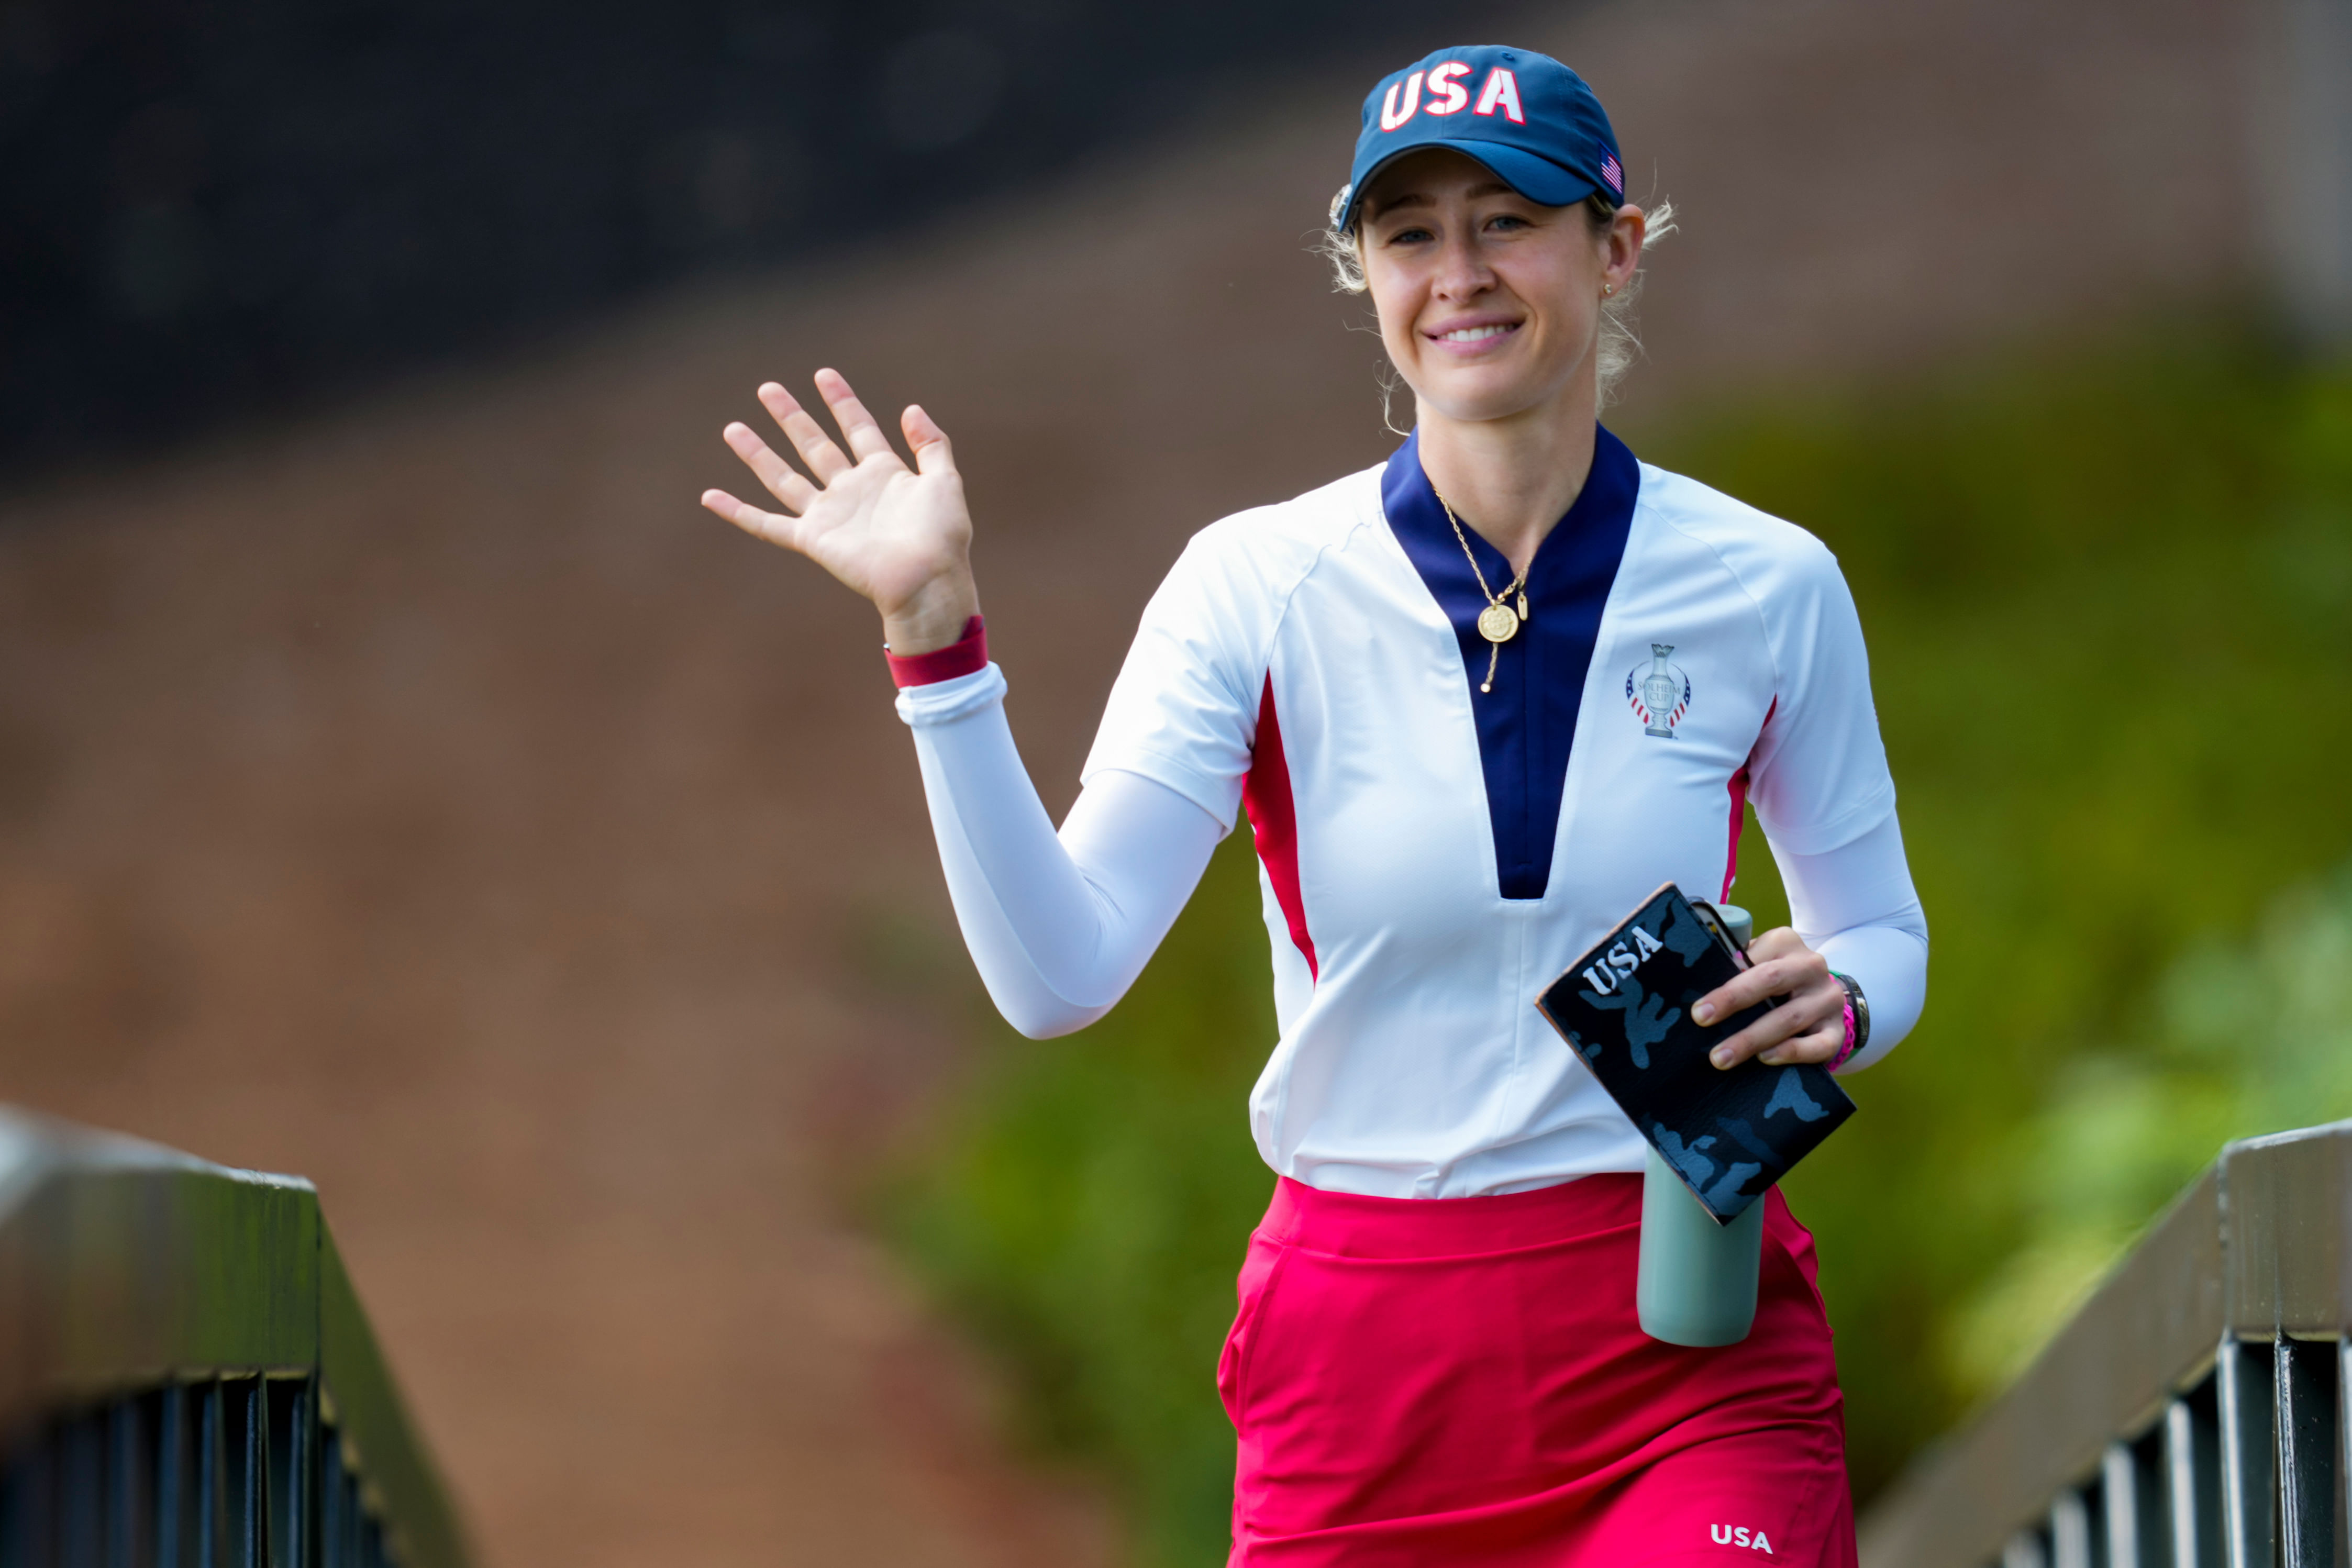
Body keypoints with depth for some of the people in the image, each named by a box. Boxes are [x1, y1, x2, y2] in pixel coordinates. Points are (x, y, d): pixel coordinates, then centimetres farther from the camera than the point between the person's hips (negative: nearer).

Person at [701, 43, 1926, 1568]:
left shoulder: (1769, 585, 0)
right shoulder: (1261, 586, -3)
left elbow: (1881, 933, 13)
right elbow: (1061, 970, -13)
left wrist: (1832, 999, -11)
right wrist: (934, 629, -20)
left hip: (1686, 1356, 0)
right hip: (1363, 1367, 1)